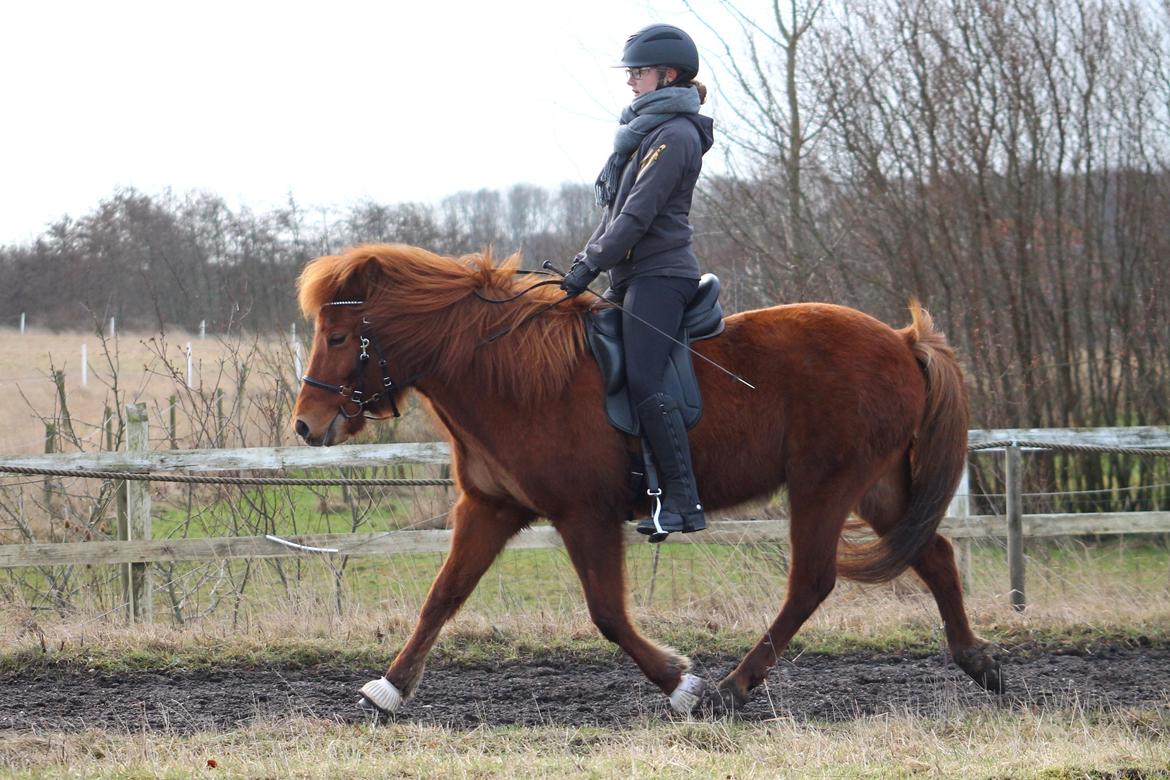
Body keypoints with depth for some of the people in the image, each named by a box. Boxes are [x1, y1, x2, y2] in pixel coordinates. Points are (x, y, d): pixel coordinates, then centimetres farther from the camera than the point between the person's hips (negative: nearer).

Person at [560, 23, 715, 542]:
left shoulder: (674, 135, -12)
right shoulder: (649, 128, 19)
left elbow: (638, 214, -18)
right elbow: (619, 212, 23)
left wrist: (591, 265, -18)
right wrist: (586, 260, 16)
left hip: (658, 275, -11)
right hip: (635, 277, 11)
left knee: (643, 382, -19)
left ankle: (683, 503, -20)